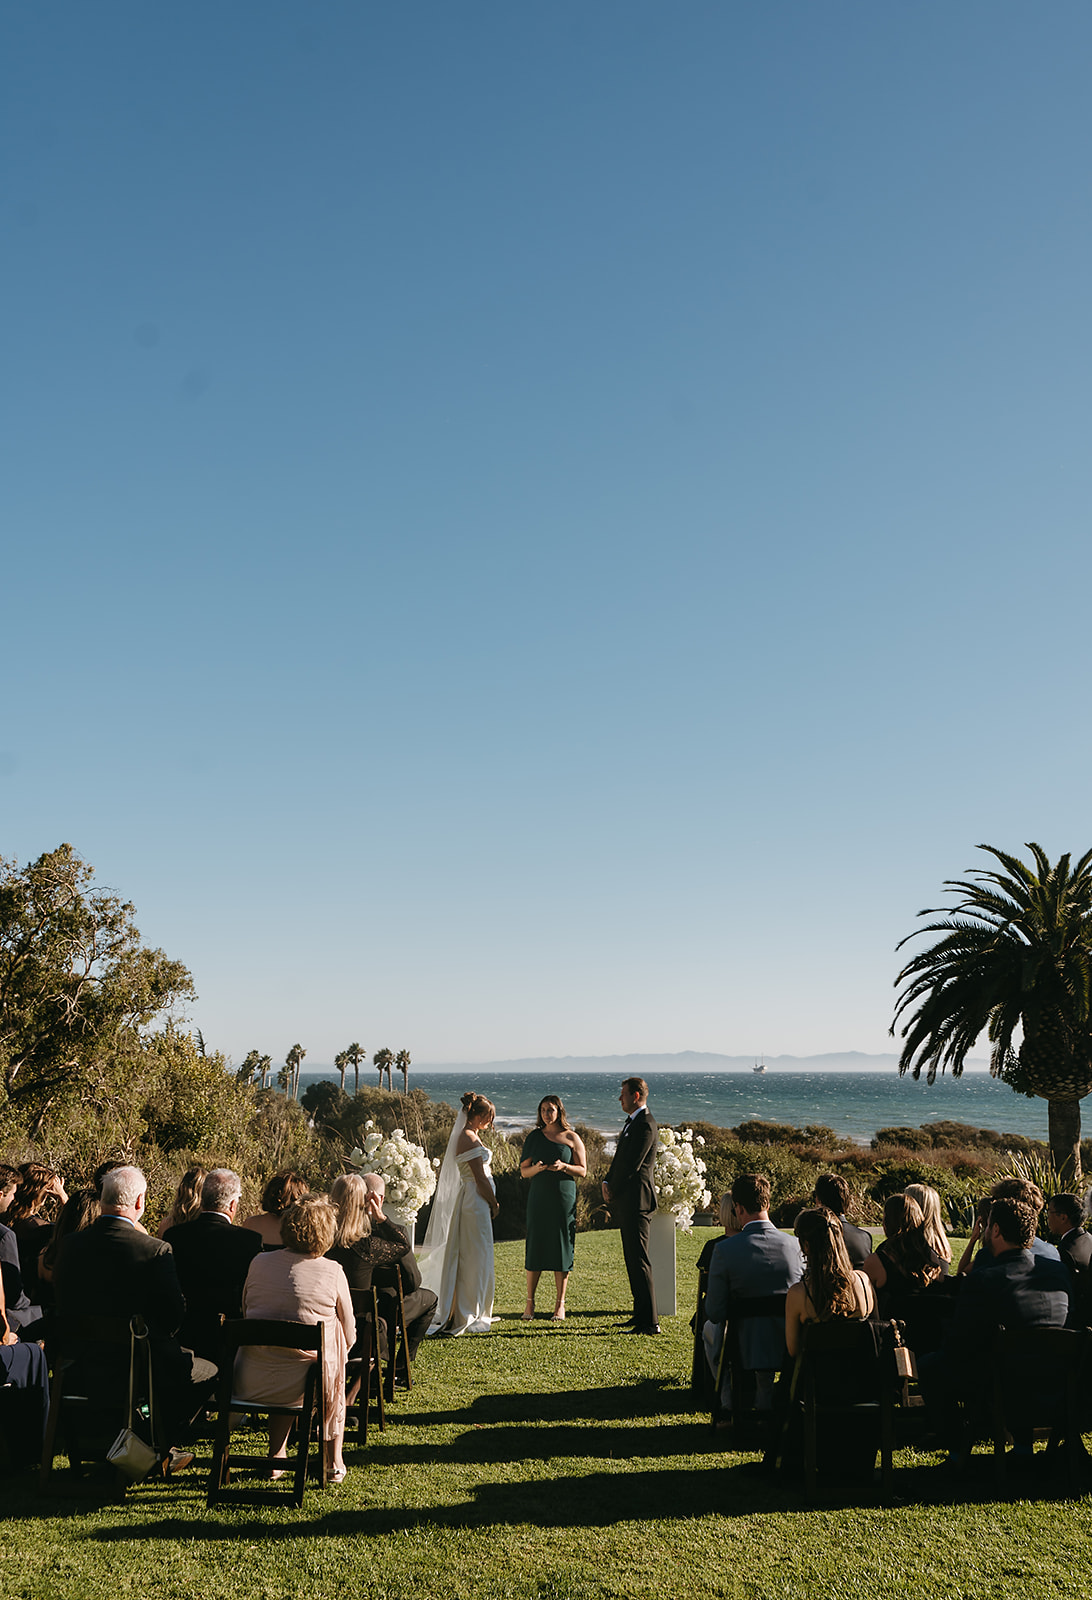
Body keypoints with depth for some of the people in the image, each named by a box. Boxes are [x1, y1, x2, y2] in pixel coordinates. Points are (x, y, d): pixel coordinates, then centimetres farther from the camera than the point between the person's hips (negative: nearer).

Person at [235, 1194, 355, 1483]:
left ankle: (276, 1458, 41)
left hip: (251, 1383, 2)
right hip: (305, 1383, -2)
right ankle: (334, 1462, 37)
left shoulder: (259, 1263, 0)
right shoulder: (332, 1272, -8)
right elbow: (348, 1336, 2)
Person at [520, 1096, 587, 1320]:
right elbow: (523, 1170, 10)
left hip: (564, 1198, -1)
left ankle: (560, 1304, 7)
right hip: (539, 1198, 1)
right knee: (535, 1247, 0)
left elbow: (582, 1170, 4)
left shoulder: (571, 1138, 3)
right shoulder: (534, 1137, 9)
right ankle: (530, 1303, 9)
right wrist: (536, 1168, -12)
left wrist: (564, 1166, -15)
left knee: (562, 1249, -1)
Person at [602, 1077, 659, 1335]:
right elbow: (620, 1158, 20)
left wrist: (614, 1192, -8)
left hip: (636, 1201, -11)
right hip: (626, 1202, 11)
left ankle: (650, 1322, -5)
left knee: (639, 1261, -8)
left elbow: (632, 1165, -19)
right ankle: (641, 1314, 24)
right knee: (632, 1260, 15)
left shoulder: (645, 1125, -16)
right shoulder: (632, 1121, 17)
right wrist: (607, 1183, 5)